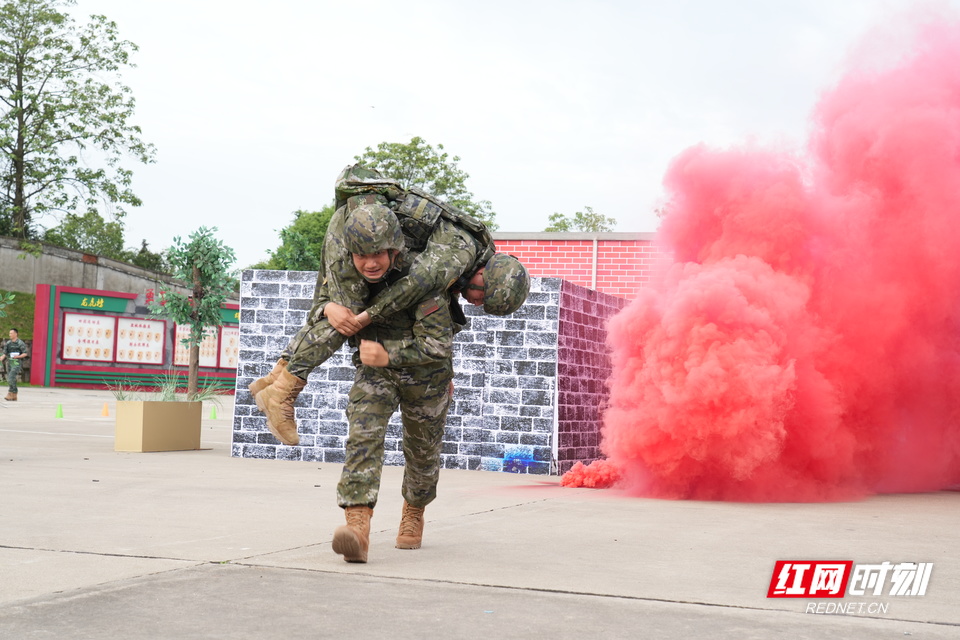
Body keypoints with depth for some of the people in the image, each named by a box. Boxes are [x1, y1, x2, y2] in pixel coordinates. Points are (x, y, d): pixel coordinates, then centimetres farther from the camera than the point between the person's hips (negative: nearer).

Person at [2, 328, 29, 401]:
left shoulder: (20, 343, -6)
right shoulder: (8, 343, 12)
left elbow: (25, 354, -6)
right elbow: (4, 354, 12)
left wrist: (18, 356, -24)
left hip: (17, 363, -7)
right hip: (9, 363, 7)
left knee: (11, 378, -20)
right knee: (10, 379, 5)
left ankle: (10, 394, -18)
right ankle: (14, 397, 11)